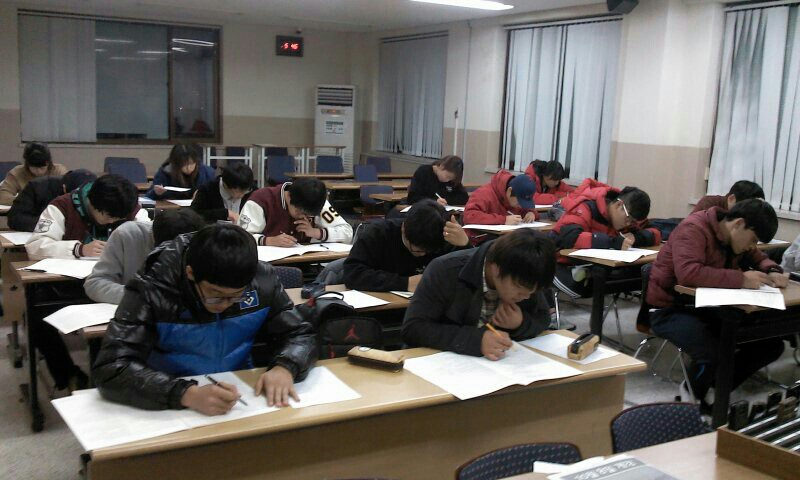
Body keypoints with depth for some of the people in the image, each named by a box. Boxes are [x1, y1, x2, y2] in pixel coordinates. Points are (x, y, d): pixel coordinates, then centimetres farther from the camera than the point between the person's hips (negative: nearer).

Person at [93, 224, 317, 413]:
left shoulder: (262, 280, -8)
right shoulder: (151, 290, -18)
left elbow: (300, 335, 0)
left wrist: (284, 368, -22)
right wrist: (186, 394, -38)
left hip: (242, 398, 2)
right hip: (170, 408, -2)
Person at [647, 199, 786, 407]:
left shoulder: (737, 238, 7)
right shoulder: (694, 229, -20)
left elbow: (760, 258, 24)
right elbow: (688, 273, -35)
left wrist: (772, 272, -1)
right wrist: (741, 279, -32)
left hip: (709, 307, 9)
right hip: (671, 309, -9)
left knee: (772, 344, -3)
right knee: (714, 354, -34)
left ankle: (715, 390, 11)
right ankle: (692, 395, 1)